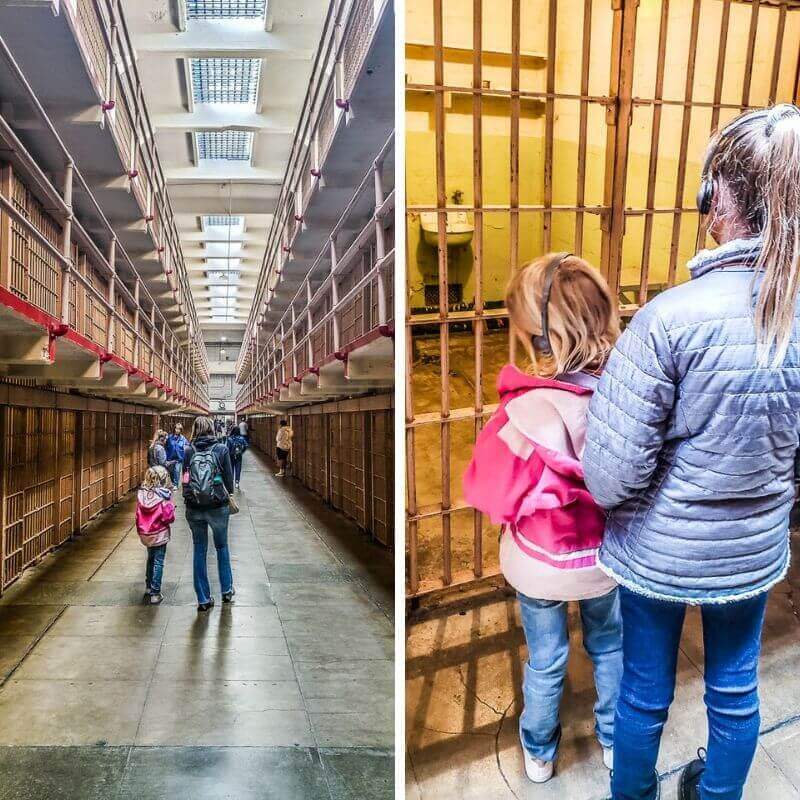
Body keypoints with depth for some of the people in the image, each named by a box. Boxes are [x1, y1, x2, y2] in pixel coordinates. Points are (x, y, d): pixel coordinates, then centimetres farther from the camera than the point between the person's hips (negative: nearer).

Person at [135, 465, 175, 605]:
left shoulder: (141, 494, -4)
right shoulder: (164, 496, -19)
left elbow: (138, 516, 4)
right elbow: (169, 518, -18)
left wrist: (140, 530, 17)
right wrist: (171, 507, 0)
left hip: (145, 534, 5)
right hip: (160, 534, -5)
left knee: (150, 559, 22)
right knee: (158, 562, 4)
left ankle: (149, 588, 32)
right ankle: (155, 594, 8)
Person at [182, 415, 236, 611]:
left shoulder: (188, 450, -3)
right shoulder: (221, 449, -7)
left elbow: (184, 477, 3)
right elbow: (229, 478, -3)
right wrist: (228, 495, 15)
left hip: (194, 509, 1)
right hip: (218, 507, -1)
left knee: (199, 551, 13)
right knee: (222, 547, 20)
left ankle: (203, 599, 18)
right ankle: (227, 590, 30)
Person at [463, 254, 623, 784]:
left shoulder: (529, 412, -34)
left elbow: (489, 493, -21)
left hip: (541, 564, -3)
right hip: (605, 557, 3)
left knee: (546, 662, 22)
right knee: (610, 646, 29)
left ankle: (540, 754, 47)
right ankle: (615, 741, 52)